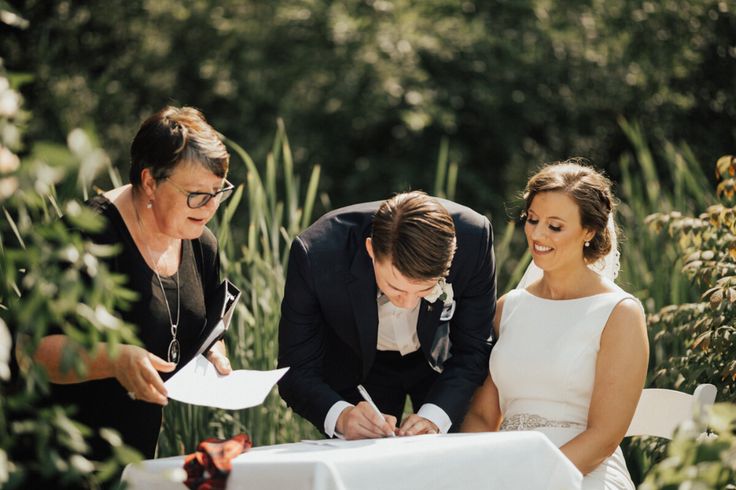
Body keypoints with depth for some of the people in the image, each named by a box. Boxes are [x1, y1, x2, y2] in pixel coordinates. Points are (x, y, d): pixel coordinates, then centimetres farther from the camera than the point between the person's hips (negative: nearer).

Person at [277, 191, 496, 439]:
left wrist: (432, 418, -39)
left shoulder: (474, 238, -34)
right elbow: (297, 370, -30)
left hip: (441, 358, 1)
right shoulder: (316, 253, -37)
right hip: (357, 366, -1)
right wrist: (341, 416, -50)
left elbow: (473, 350, -23)